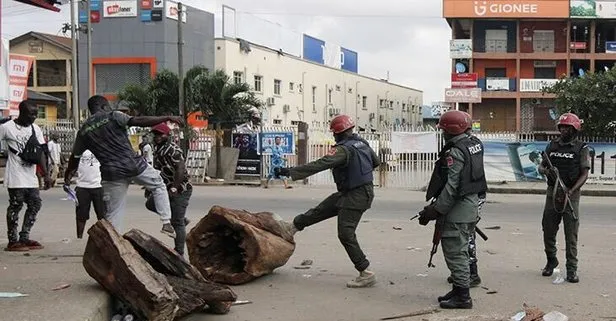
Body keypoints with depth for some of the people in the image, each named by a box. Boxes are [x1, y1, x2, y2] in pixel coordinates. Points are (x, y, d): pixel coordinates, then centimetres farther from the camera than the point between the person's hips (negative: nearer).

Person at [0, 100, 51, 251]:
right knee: (15, 206, -3)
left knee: (35, 204, 5)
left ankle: (24, 238, 15)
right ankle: (13, 241, 5)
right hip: (16, 176, -6)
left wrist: (46, 174, 3)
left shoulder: (36, 129, 9)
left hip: (31, 176, 6)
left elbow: (41, 152, 8)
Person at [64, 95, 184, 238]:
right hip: (134, 164, -3)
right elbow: (139, 121, -14)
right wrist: (168, 118, -11)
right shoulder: (113, 116, -2)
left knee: (113, 215, 10)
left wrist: (67, 176, 36)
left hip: (111, 174, 3)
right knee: (158, 185, 21)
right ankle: (167, 223, 11)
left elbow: (75, 157, 20)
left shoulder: (83, 131, 11)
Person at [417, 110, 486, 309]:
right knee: (461, 251, 19)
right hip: (471, 205, 10)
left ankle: (462, 296, 2)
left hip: (457, 210, -10)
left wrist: (434, 211, -19)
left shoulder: (454, 152, -19)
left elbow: (451, 187, -23)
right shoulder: (473, 145, 11)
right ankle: (459, 290, 28)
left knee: (455, 253, -3)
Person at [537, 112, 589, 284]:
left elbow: (584, 174, -7)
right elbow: (541, 166, 14)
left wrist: (571, 190, -20)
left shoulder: (581, 148, -2)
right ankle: (551, 261, 29)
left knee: (571, 234, -2)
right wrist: (546, 170, -11)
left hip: (571, 194, -4)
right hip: (552, 192, 4)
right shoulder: (553, 145, 9)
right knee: (548, 231, 9)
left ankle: (572, 269, 4)